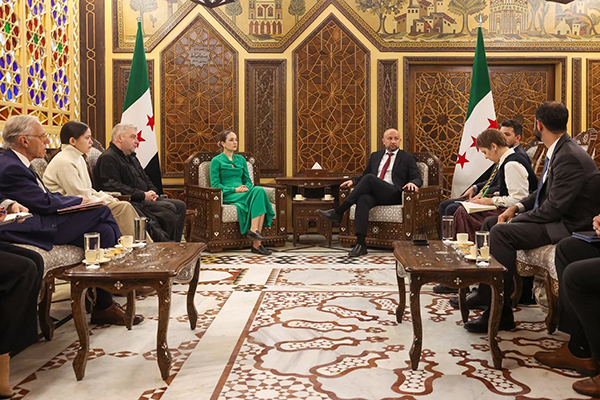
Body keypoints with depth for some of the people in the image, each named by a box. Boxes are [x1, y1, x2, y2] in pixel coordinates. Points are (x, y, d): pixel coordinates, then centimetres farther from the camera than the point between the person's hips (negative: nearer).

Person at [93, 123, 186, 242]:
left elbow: (145, 178, 31)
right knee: (169, 208, -26)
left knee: (180, 205, -6)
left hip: (145, 199, 10)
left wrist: (152, 191, 6)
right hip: (131, 202, -10)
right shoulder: (107, 159, -8)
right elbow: (113, 187, -20)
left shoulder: (131, 157, 25)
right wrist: (143, 195, -18)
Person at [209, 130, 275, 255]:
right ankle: (255, 230, -32)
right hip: (227, 196, -5)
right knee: (257, 192, -31)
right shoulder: (216, 161, 5)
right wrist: (235, 189, -14)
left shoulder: (241, 159, 21)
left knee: (259, 190, -31)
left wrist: (247, 188, -4)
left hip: (244, 193, 5)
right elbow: (215, 185, -3)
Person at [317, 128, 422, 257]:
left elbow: (417, 178, 7)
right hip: (374, 194, 3)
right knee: (363, 199, -35)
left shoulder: (407, 158, 15)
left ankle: (338, 212, -29)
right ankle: (361, 244, -41)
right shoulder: (375, 156, 26)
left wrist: (412, 183, -18)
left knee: (369, 178, -30)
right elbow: (365, 175, 29)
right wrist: (353, 181, 7)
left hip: (394, 195, -3)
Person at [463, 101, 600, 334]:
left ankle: (500, 315, -18)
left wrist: (516, 219, -13)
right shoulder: (559, 150, 10)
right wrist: (517, 207, 3)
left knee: (501, 233, -25)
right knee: (491, 223, 9)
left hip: (568, 226, -11)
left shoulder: (569, 157, -22)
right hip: (556, 218, 11)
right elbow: (544, 192, 17)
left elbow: (553, 208, -25)